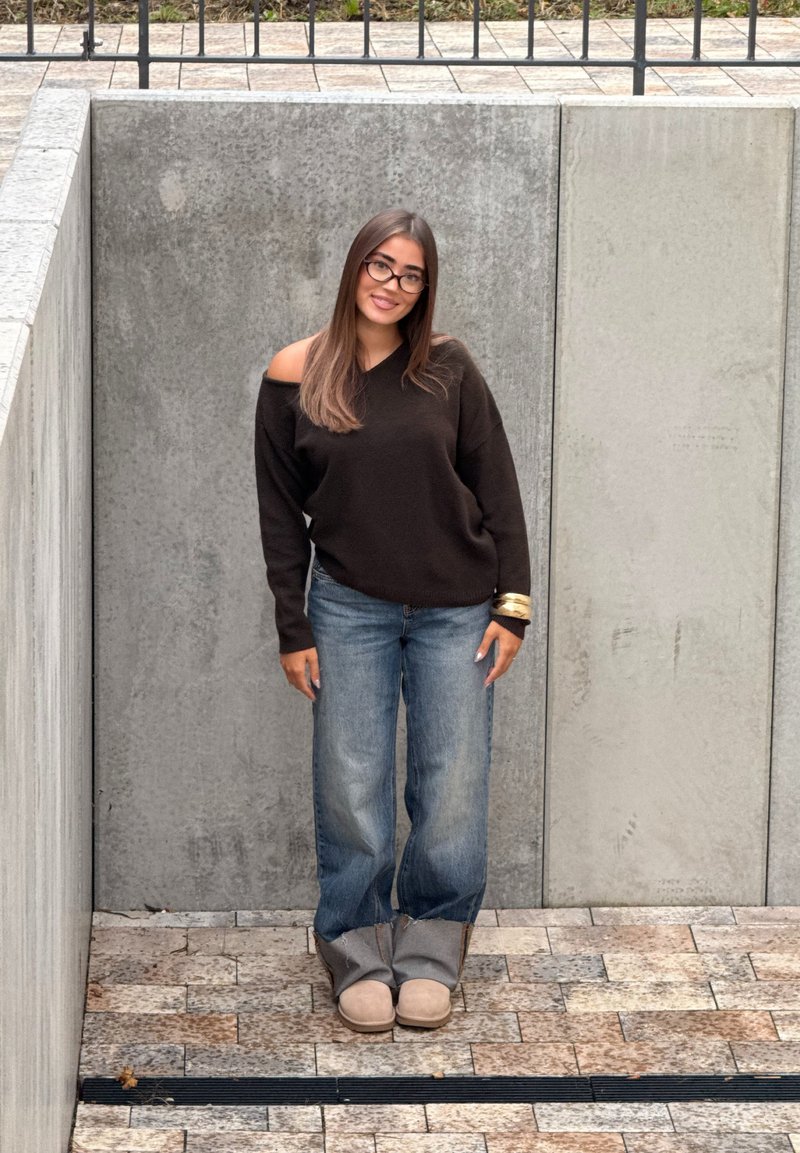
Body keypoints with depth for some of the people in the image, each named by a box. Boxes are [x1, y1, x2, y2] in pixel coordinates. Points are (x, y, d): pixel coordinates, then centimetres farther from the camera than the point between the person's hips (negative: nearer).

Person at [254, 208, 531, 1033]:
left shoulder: (447, 369, -1)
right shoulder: (295, 377, -1)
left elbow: (497, 491, 2)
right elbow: (280, 513, 3)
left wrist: (511, 604, -3)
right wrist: (293, 630, 0)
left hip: (455, 610, 0)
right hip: (350, 607, 0)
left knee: (452, 787, 1)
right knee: (352, 788, -1)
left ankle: (429, 951, 16)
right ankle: (357, 955, 13)